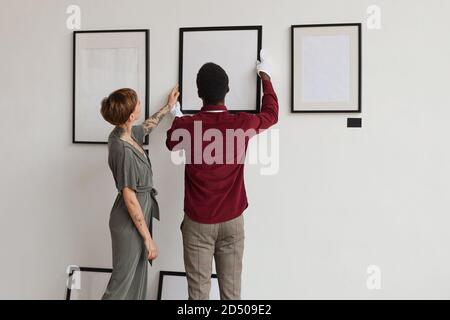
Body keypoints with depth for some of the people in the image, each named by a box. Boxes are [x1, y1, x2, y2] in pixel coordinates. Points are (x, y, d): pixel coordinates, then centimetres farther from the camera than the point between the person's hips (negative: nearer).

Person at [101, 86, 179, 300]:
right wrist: (148, 238, -19)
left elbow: (146, 127, 25)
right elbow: (129, 198, -24)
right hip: (130, 224, -9)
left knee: (137, 280, 18)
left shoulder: (124, 134, 0)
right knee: (123, 284, 3)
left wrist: (168, 107, 35)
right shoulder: (123, 149, -27)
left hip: (138, 216, 9)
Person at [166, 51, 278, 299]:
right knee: (231, 288, 9)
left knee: (198, 289, 6)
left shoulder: (185, 125, -10)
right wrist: (265, 77, 27)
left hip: (198, 222, -1)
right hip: (232, 221, 1)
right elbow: (271, 114, 14)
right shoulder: (242, 124, -9)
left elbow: (171, 143, 15)